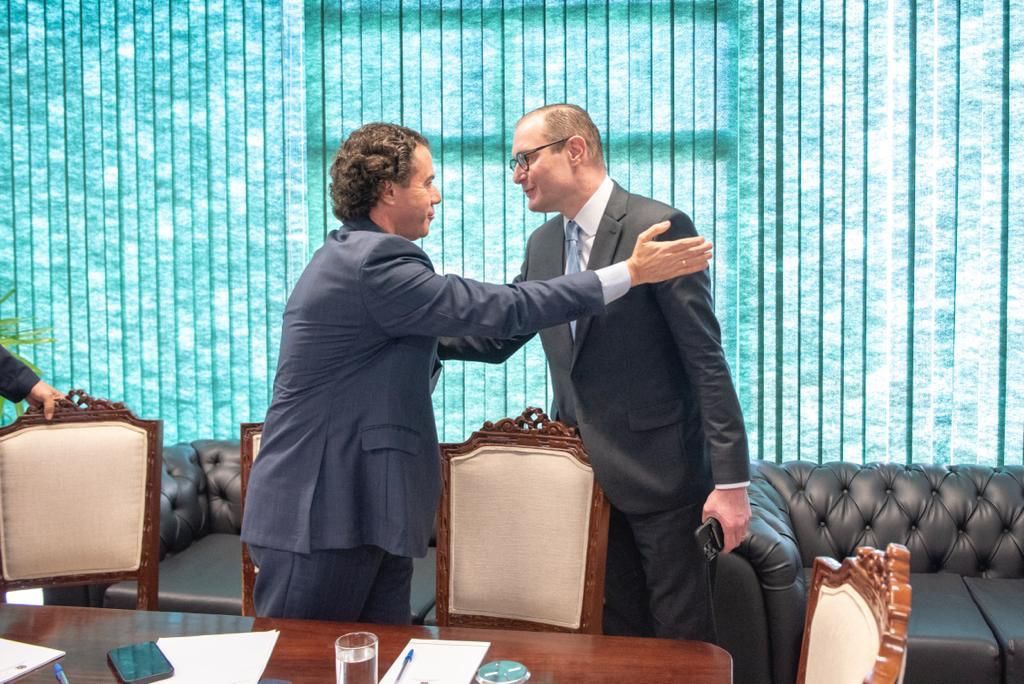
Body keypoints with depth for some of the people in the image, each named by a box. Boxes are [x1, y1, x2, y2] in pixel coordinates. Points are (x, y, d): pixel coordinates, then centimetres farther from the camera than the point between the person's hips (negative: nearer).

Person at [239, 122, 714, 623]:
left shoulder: (351, 255, 14)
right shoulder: (375, 262, -20)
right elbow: (500, 310, -21)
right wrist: (630, 272, -17)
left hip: (358, 507, 10)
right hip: (317, 514, -10)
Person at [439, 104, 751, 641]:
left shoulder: (659, 227, -14)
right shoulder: (542, 244, 8)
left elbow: (706, 360, -16)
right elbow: (496, 337, 9)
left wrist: (731, 480, -17)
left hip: (660, 470, -6)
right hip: (586, 474, 7)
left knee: (682, 638, 7)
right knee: (616, 636, 19)